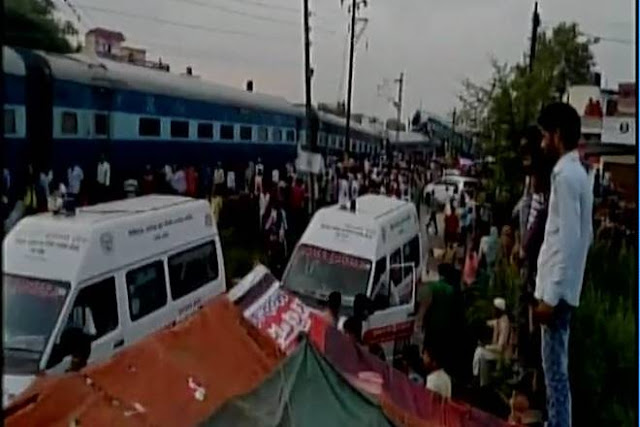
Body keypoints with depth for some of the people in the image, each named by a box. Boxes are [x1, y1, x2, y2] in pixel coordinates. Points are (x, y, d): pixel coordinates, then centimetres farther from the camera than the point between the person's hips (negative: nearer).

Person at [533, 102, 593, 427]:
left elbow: (569, 240, -22)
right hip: (564, 286, 10)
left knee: (555, 368, -1)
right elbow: (585, 235, 18)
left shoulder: (565, 174, -17)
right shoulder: (578, 172, 13)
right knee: (555, 365, 18)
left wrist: (551, 295, -20)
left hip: (557, 289, -10)